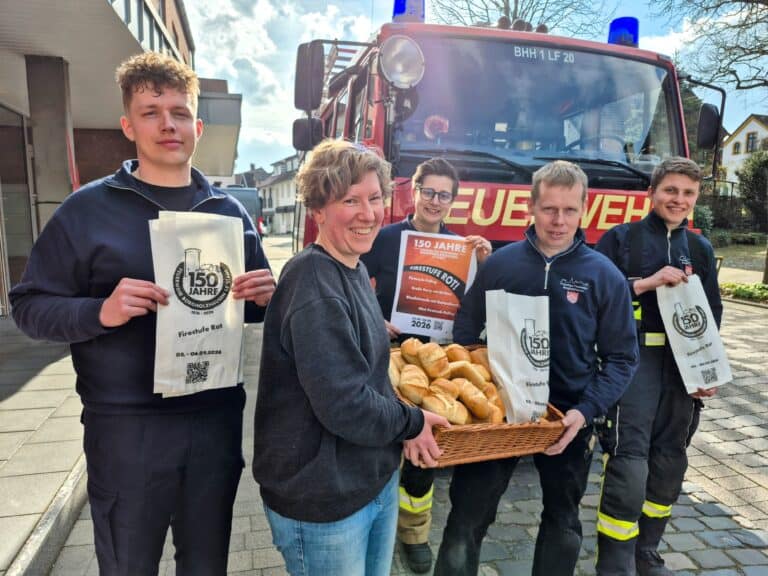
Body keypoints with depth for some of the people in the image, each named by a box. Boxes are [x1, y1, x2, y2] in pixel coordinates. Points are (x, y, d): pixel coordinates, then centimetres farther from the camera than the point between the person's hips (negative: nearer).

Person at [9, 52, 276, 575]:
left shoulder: (230, 212, 6)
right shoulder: (88, 208, -4)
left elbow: (255, 305, 14)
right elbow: (29, 305, -3)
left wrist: (264, 297, -9)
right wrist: (101, 311, -22)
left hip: (216, 419, 3)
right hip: (126, 427, -2)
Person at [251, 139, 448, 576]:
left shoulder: (354, 269, 5)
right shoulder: (314, 287, -25)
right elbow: (345, 407, -27)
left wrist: (400, 426, 1)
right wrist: (411, 423, -11)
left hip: (378, 480, 9)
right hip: (323, 501, -8)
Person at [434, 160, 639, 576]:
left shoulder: (605, 275, -6)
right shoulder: (500, 263, -5)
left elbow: (621, 357, -3)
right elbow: (464, 334, 3)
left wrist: (586, 411, -16)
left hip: (567, 419, 1)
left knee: (562, 522, 22)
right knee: (466, 519, 7)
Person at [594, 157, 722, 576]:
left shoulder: (700, 248, 15)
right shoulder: (620, 238, 1)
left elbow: (712, 315, 16)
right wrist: (648, 282, -15)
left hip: (683, 366, 5)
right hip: (632, 360, -5)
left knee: (669, 465, 11)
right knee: (629, 466, -10)